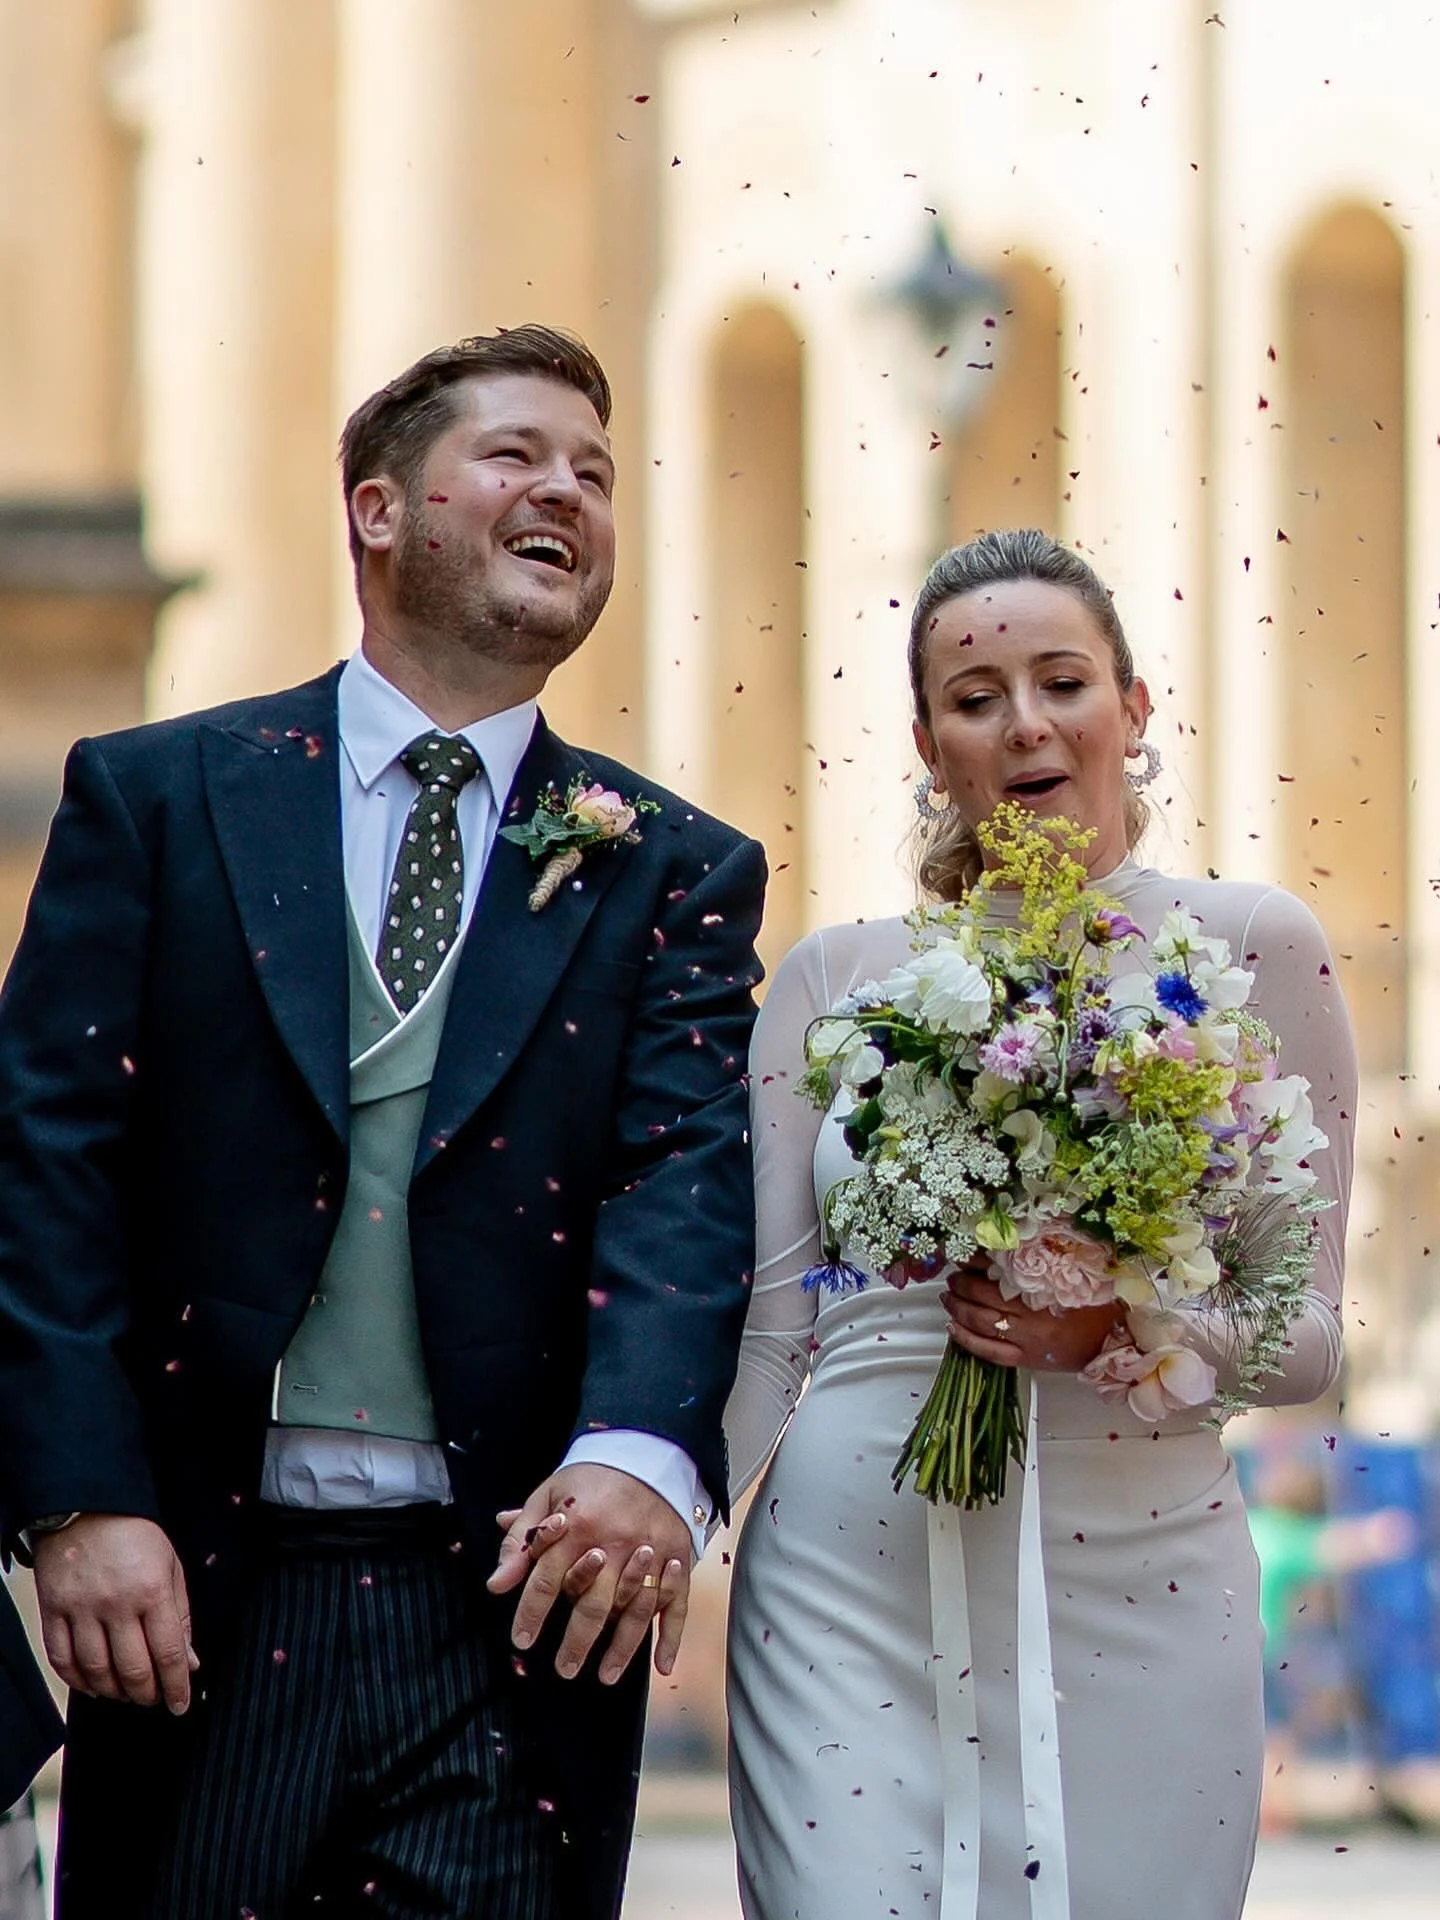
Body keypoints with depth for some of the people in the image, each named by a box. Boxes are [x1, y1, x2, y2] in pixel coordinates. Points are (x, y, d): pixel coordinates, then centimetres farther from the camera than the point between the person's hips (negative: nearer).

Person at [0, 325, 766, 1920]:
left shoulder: (673, 873, 9)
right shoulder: (155, 801, 6)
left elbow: (687, 1181, -5)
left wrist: (642, 1454, -25)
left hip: (512, 1604, 1)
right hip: (200, 1595, 0)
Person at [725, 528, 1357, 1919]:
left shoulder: (1250, 949, 2)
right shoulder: (834, 978, 7)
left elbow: (1307, 1332, 2)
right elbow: (765, 1320, 10)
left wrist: (1122, 1329, -16)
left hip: (1137, 1583, -1)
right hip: (848, 1581, 1)